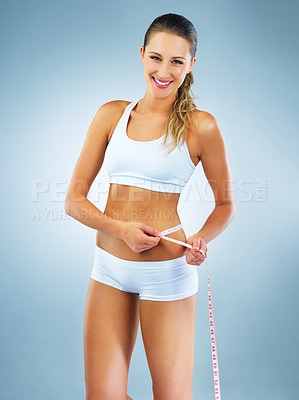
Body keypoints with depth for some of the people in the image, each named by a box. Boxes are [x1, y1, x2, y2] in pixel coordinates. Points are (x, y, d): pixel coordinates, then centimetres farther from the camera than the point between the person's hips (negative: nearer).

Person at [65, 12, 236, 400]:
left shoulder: (200, 126, -5)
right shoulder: (112, 114, 4)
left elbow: (226, 203, 5)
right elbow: (74, 199, 3)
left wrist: (200, 239, -15)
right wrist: (120, 228, -14)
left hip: (167, 273, -3)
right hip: (110, 269, 4)